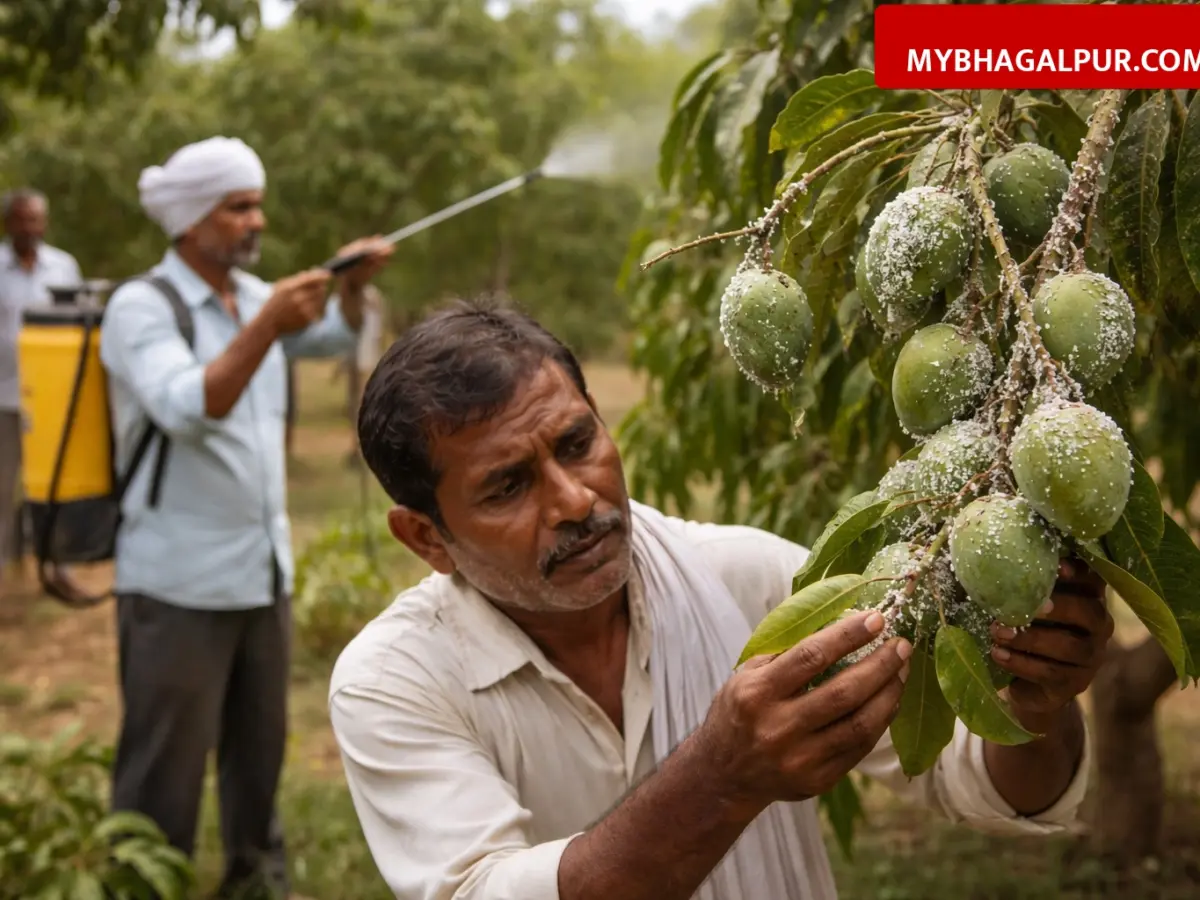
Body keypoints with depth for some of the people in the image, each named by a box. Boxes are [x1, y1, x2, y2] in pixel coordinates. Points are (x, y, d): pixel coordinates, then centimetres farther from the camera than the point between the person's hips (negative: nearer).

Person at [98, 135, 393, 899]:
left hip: (264, 571, 7)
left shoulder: (253, 295, 12)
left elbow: (336, 336, 13)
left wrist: (354, 285, -7)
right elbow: (188, 410, -24)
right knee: (164, 770, -2)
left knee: (260, 749, 18)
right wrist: (266, 328, -33)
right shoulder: (140, 307, -12)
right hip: (179, 584, -7)